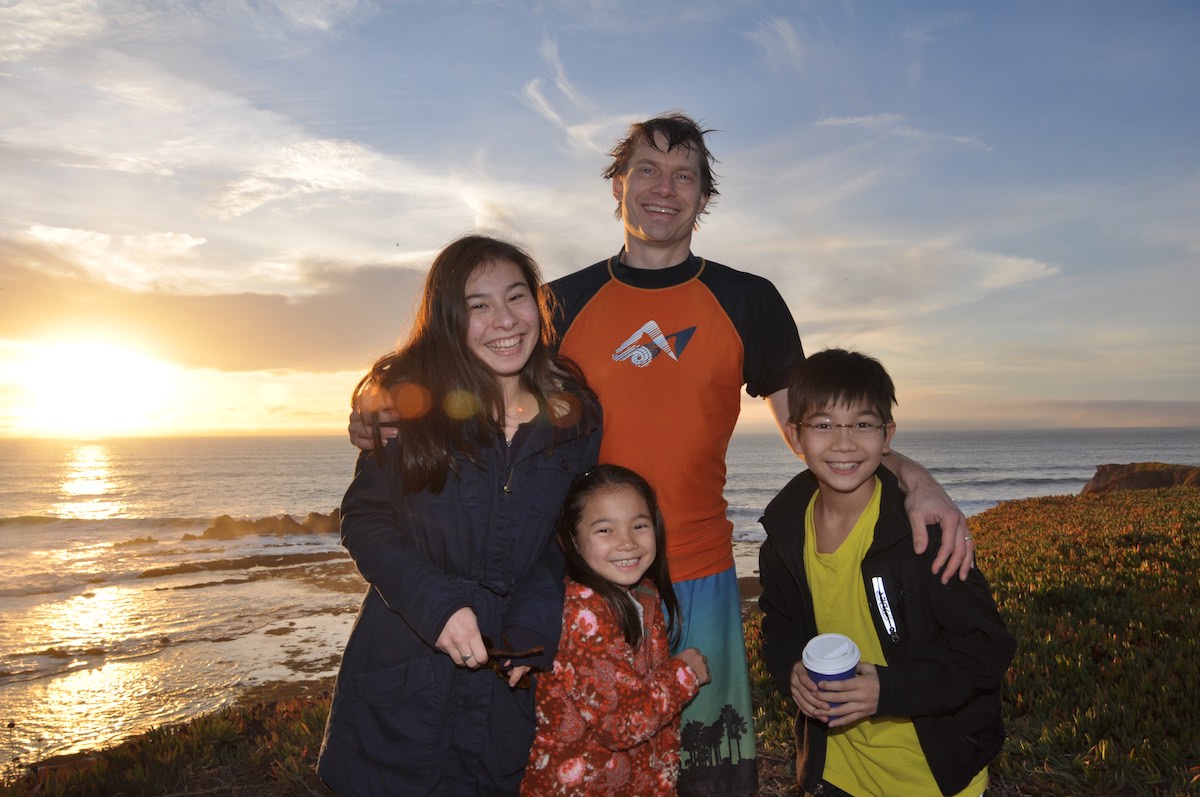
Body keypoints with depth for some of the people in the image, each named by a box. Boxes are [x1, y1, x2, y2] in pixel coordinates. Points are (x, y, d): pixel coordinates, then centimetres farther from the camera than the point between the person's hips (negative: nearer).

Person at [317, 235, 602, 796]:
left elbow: (563, 541, 4)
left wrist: (533, 628, -11)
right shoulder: (409, 401, -9)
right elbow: (364, 520, -7)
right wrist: (437, 604, -21)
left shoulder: (574, 416, -2)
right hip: (402, 673, -1)